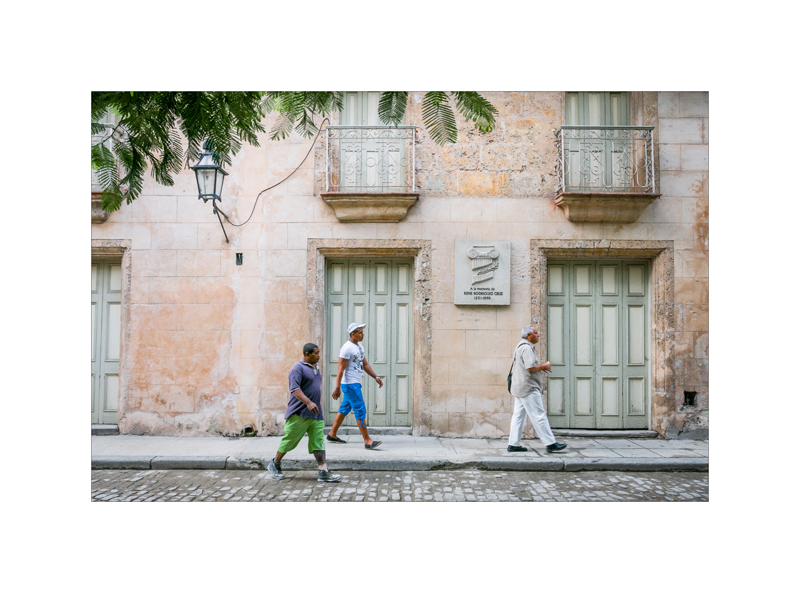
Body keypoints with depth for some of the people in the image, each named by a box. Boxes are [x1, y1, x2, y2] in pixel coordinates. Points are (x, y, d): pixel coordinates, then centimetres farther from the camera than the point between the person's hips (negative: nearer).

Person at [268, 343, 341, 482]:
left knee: (319, 442, 0)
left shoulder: (316, 368, 15)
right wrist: (308, 402, -33)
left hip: (316, 414, 7)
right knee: (289, 441, 5)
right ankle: (275, 465, 23)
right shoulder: (298, 368, -12)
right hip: (299, 413, -7)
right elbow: (294, 388, -23)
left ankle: (323, 472, -3)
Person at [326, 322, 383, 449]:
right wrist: (337, 388, -22)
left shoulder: (360, 347, 13)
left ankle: (332, 434, 26)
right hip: (350, 384, -10)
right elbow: (341, 369, -19)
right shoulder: (347, 348, -16)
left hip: (355, 384, 10)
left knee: (344, 409, 16)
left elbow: (365, 365, 19)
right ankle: (367, 441, -9)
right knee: (361, 411, -10)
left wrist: (376, 377, 10)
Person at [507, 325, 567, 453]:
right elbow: (530, 368, -24)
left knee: (518, 415, 9)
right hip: (528, 388, -11)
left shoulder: (520, 346, 18)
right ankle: (550, 444, -3)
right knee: (539, 415, -6)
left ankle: (513, 444, 10)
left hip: (519, 387, 11)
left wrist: (540, 367, 17)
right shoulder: (527, 348, -16)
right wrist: (543, 366, -8)